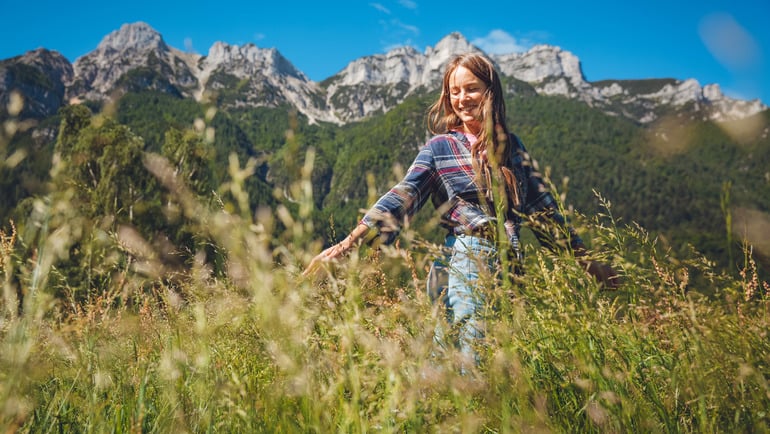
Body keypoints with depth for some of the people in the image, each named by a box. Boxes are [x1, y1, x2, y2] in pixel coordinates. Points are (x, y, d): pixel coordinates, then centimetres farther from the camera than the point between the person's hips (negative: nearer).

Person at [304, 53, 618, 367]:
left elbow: (542, 206, 19)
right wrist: (349, 243, -21)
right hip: (467, 261, -4)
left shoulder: (512, 145, 15)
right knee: (472, 358, -12)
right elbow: (401, 198, -7)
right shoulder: (440, 147, 4)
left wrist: (586, 261, 21)